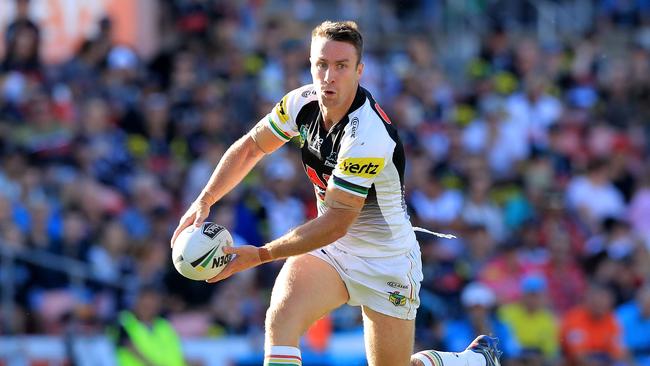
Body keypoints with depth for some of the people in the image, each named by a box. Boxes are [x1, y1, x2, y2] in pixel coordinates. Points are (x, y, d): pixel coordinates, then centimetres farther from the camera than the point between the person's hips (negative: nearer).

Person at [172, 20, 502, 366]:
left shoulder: (369, 136, -32)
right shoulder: (303, 103, -10)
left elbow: (335, 224, -29)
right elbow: (250, 146, 7)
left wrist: (260, 255, -27)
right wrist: (204, 201, -4)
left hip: (385, 264, -5)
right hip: (330, 250, 5)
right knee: (280, 320, -24)